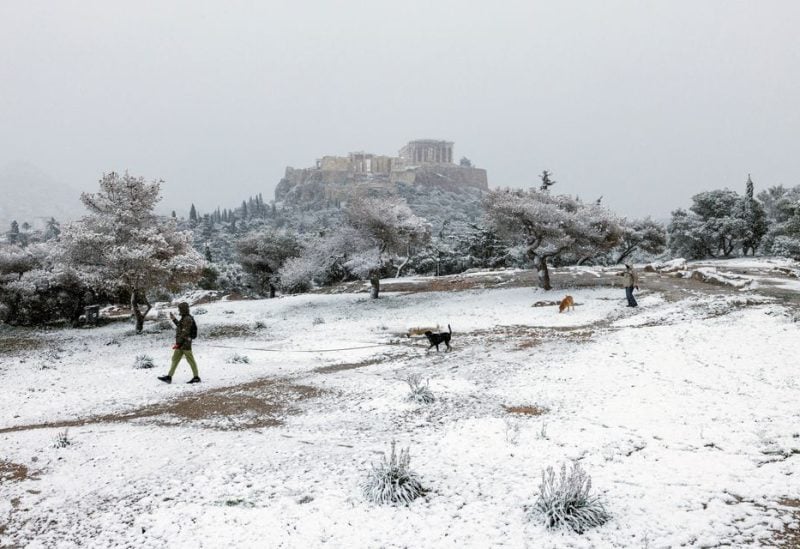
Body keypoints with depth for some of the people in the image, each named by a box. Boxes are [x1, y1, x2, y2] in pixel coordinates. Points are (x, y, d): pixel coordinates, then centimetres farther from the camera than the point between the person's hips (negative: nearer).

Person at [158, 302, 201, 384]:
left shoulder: (187, 319, -17)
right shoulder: (184, 318, 13)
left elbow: (185, 333, -22)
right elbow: (180, 327, 30)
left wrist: (178, 343, -22)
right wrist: (174, 319, 28)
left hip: (185, 343, -10)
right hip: (181, 344, 10)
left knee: (190, 360, -2)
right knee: (175, 359, 8)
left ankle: (196, 377, 5)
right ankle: (169, 377, 8)